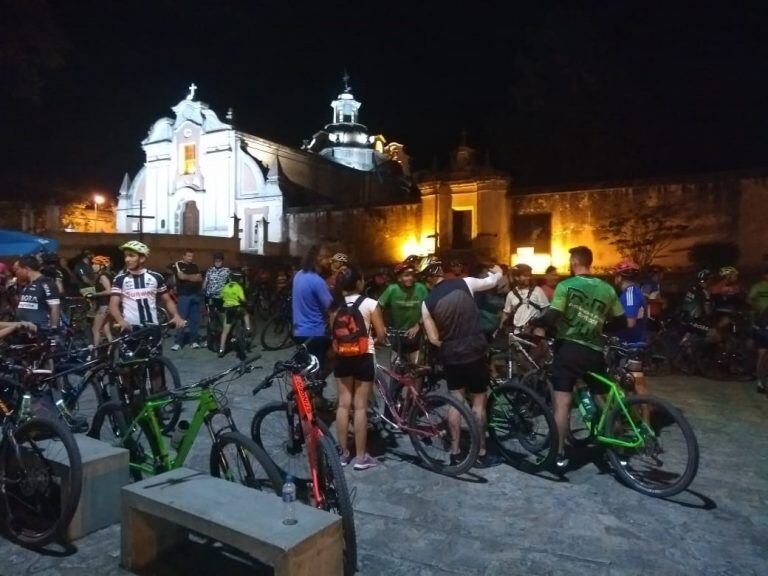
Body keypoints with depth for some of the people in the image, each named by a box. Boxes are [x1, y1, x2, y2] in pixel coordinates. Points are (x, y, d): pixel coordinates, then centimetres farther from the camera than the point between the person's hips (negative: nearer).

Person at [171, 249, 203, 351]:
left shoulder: (195, 266, 15)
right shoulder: (178, 264, 1)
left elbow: (200, 279, 5)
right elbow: (181, 276, -13)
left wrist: (187, 277, -7)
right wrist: (193, 277, -2)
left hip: (195, 295, 4)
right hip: (184, 295, -4)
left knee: (194, 318, 5)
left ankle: (194, 341, 11)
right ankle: (178, 342, -4)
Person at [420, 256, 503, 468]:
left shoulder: (427, 303, -4)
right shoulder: (464, 283, -7)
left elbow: (434, 339, -1)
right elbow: (492, 281, 9)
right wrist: (497, 272, 31)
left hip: (451, 356, 1)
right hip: (475, 352, -1)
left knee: (456, 401, 14)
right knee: (479, 400, 10)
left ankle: (455, 451, 20)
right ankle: (481, 453, 16)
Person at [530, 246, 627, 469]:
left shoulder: (565, 285, -6)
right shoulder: (607, 289, 8)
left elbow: (552, 318, -15)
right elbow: (621, 322, 12)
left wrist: (533, 321, 3)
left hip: (569, 348, -4)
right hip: (594, 352, 4)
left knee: (562, 404, 0)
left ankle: (559, 454, 4)